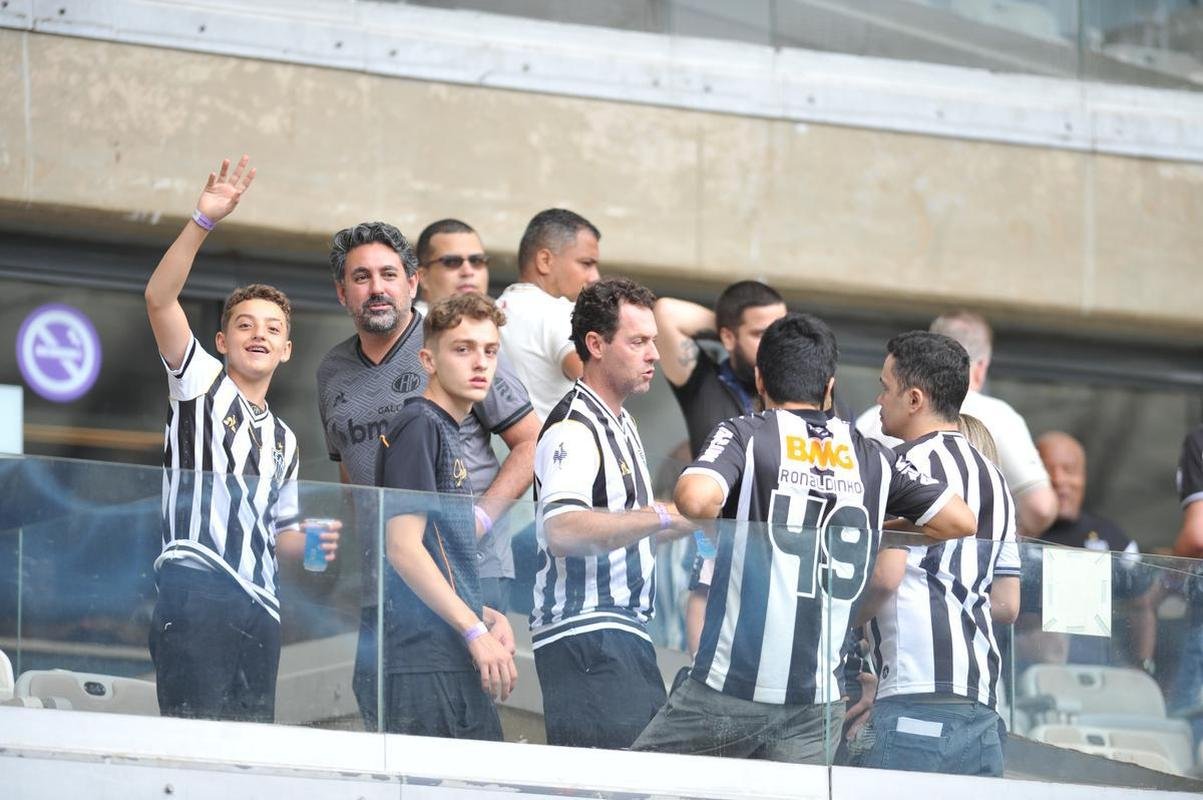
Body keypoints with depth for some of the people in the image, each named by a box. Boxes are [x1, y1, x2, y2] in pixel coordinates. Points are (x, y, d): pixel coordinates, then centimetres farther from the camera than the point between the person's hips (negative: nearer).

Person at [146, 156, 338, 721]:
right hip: (195, 586, -7)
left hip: (258, 607, 7)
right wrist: (203, 222, -16)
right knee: (199, 738, -19)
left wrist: (309, 543, 8)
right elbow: (159, 299, -5)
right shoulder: (201, 384, 11)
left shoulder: (284, 441, 29)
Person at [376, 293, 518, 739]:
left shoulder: (447, 434, 21)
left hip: (456, 663, 10)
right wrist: (476, 632, -16)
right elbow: (403, 548, -16)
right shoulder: (419, 427, -7)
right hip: (427, 664, -10)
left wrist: (487, 617, 11)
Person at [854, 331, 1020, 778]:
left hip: (917, 696, -8)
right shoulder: (992, 476, 22)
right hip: (982, 705, 8)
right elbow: (1007, 604, 23)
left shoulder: (913, 462, -3)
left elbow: (884, 574, -13)